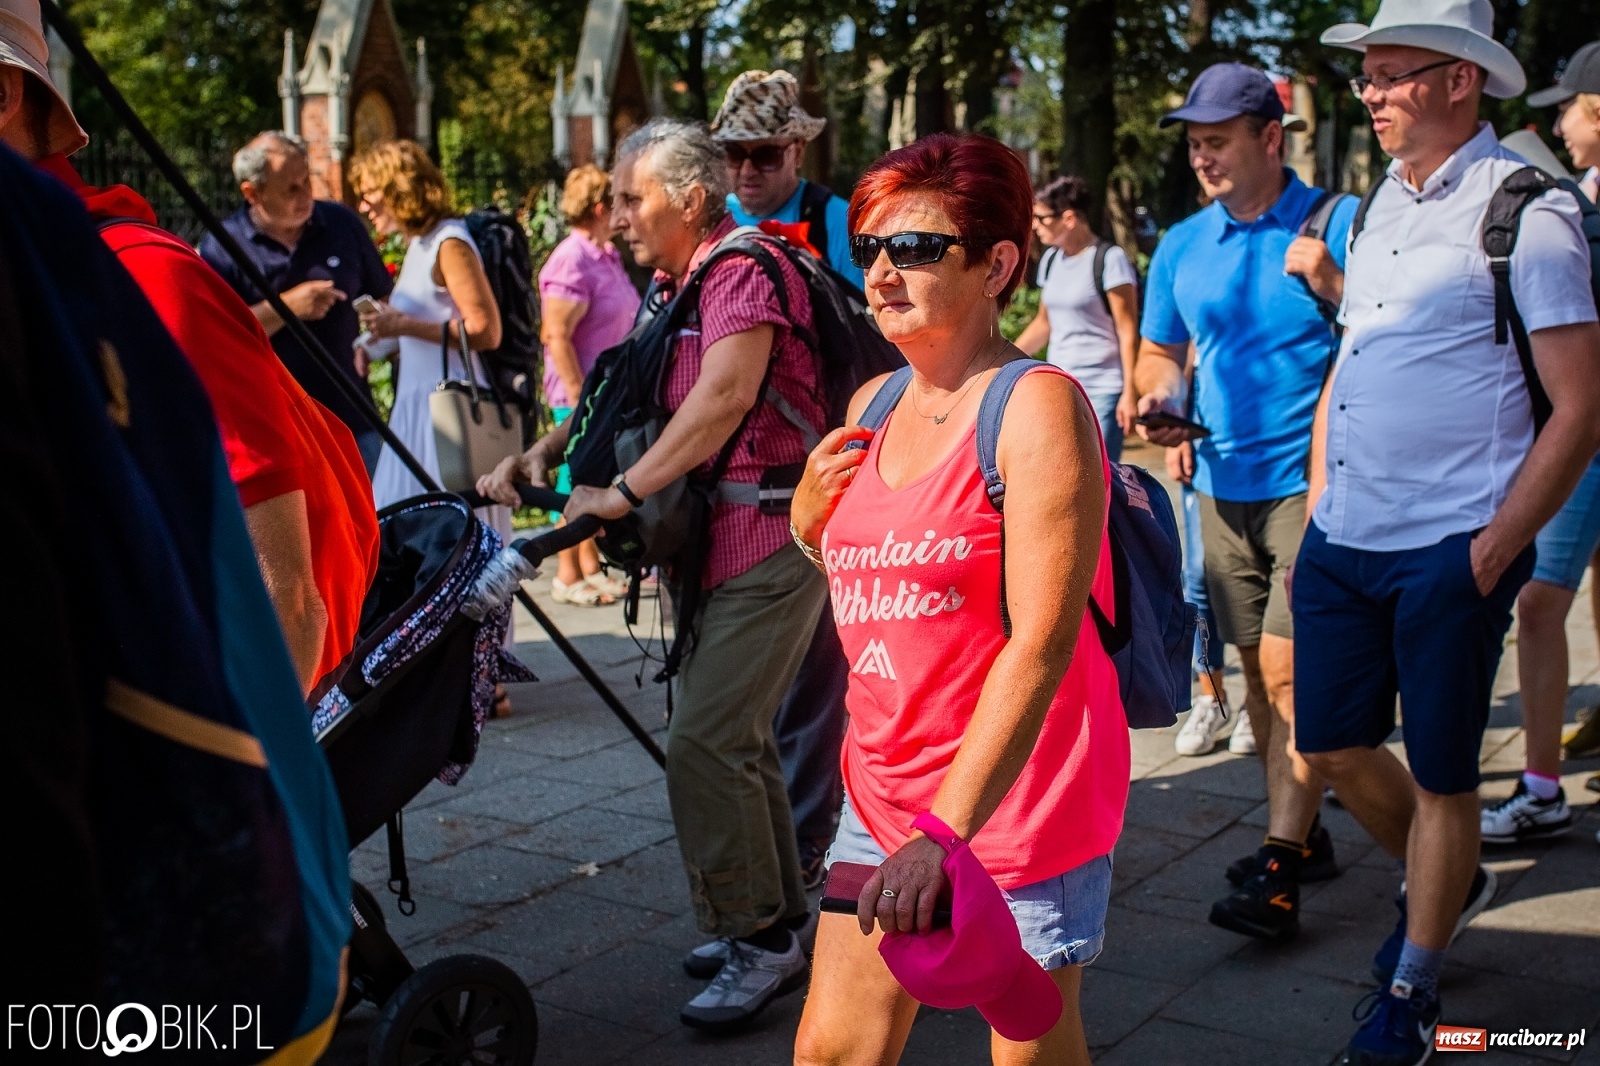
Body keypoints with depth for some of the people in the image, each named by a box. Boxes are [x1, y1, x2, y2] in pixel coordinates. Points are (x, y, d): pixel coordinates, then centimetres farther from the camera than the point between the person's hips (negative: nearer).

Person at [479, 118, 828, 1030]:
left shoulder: (745, 269, -13)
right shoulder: (676, 287, 18)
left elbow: (726, 394, -26)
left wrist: (623, 492, -23)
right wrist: (543, 454, 5)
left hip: (770, 542, -10)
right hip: (718, 543, 10)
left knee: (707, 745, -13)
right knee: (739, 741, 15)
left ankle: (761, 938, -1)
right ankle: (778, 924, 26)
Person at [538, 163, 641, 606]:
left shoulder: (608, 256, 12)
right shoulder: (571, 262, -16)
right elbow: (555, 337, -21)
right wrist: (581, 399, -23)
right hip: (581, 393, -9)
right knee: (579, 483, -1)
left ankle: (590, 568, 23)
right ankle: (568, 577, 9)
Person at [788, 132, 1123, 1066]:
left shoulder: (1037, 407, -16)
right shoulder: (872, 406, 7)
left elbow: (1042, 644, -23)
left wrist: (945, 830, -30)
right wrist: (812, 520, -1)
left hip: (1014, 795, -6)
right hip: (884, 788, 6)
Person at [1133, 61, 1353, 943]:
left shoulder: (1338, 225, -5)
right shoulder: (1181, 246, 9)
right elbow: (1158, 351, 19)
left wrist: (1336, 288, -23)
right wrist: (1161, 395, -2)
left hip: (1312, 481, -6)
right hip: (1223, 483, 6)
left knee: (1290, 666, -11)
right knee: (1257, 667, 13)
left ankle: (1278, 874, -7)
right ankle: (1301, 830, 28)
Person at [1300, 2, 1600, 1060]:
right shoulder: (1381, 204, 11)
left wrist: (1492, 552, -13)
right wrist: (1315, 512, 14)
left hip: (1451, 549, -7)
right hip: (1343, 540, 7)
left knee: (1440, 774, 6)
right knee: (1334, 745, 13)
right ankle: (1450, 881, 41)